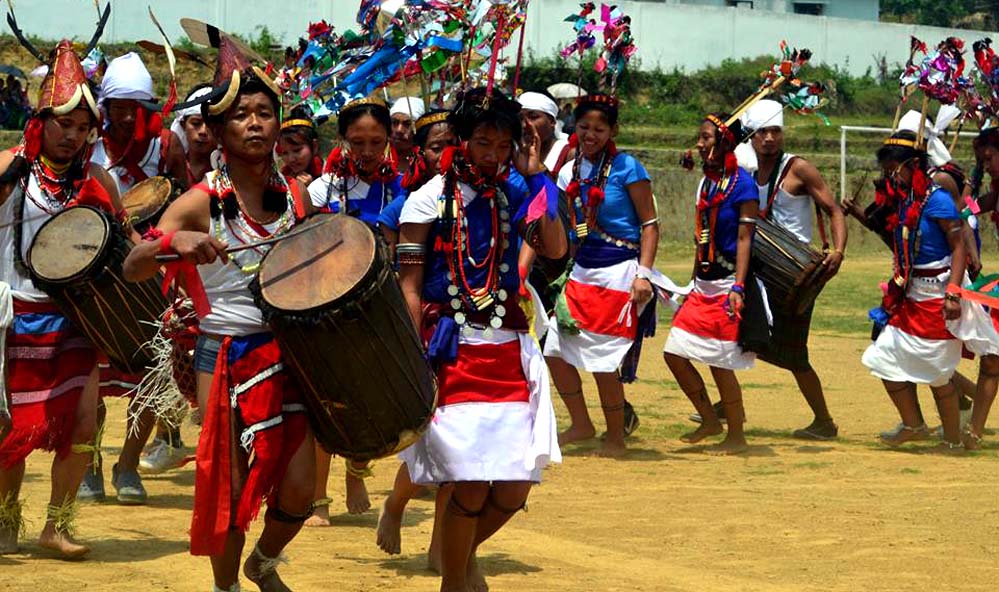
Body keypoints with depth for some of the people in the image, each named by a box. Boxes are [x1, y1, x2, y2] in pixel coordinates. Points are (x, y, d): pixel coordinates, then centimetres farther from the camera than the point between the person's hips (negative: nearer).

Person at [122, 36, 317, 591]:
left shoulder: (296, 196, 4)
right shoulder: (201, 203, -9)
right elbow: (133, 267, -21)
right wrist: (172, 242, -41)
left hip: (289, 353, 3)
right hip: (225, 355, -3)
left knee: (298, 491, 0)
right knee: (230, 486, 1)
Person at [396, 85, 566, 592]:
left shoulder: (513, 193, 8)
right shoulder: (429, 200, -3)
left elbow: (555, 248, -8)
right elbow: (409, 289, -5)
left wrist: (535, 175, -7)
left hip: (508, 350, 4)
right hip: (453, 353, -4)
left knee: (515, 486, 1)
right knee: (470, 486, -9)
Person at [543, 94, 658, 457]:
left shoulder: (626, 167, -8)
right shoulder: (569, 172, 9)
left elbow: (650, 223, -9)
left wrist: (643, 274, -18)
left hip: (618, 273, -6)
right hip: (580, 272, 6)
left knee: (604, 361, -5)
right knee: (555, 350, 1)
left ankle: (615, 438, 11)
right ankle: (580, 424, 19)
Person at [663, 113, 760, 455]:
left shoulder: (742, 184, -11)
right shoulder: (706, 183, 12)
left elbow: (744, 238, -15)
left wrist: (738, 288, -21)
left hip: (727, 285, -8)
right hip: (703, 286, 8)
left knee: (720, 363, -4)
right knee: (675, 352, 4)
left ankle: (736, 437, 10)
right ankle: (710, 421, 19)